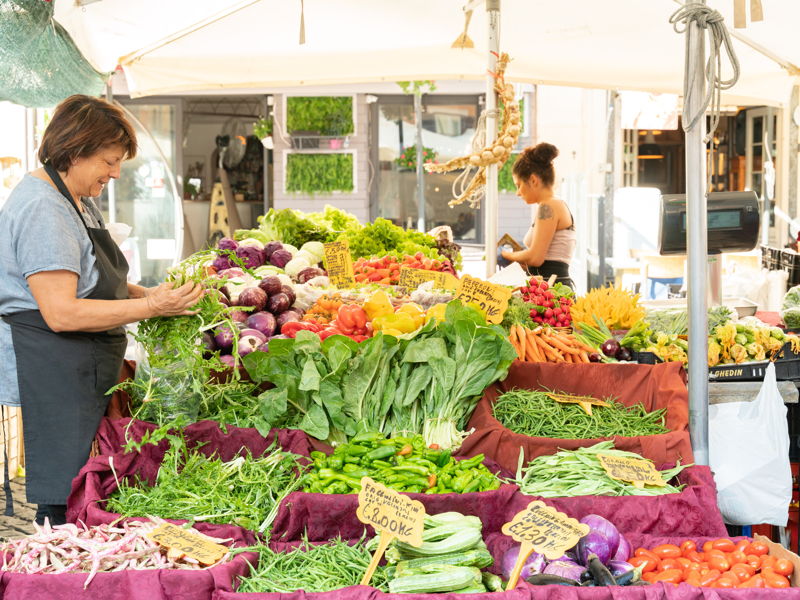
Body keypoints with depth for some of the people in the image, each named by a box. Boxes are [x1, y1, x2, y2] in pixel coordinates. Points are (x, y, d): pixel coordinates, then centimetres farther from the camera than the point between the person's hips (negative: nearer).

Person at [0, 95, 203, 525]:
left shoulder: (79, 201, 17)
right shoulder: (42, 210, -17)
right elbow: (61, 313, -23)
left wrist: (149, 293, 8)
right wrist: (150, 307, -22)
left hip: (86, 372, 10)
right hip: (52, 375, -10)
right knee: (66, 503, -8)